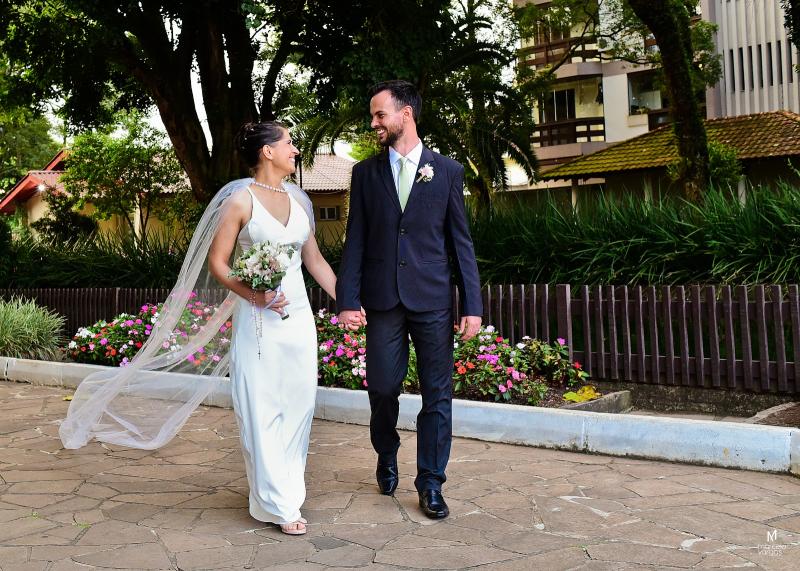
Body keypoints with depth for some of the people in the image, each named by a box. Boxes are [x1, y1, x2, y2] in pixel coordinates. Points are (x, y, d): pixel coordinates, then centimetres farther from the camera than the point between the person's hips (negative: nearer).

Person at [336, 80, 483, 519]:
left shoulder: (447, 170, 4)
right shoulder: (365, 173, 8)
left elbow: (460, 241, 3)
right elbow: (355, 241, 6)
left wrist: (472, 305, -2)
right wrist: (348, 301, -3)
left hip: (433, 300, -1)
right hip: (383, 300, 1)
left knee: (437, 394, 3)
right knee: (382, 387, 6)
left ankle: (431, 483, 16)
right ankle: (387, 458, 34)